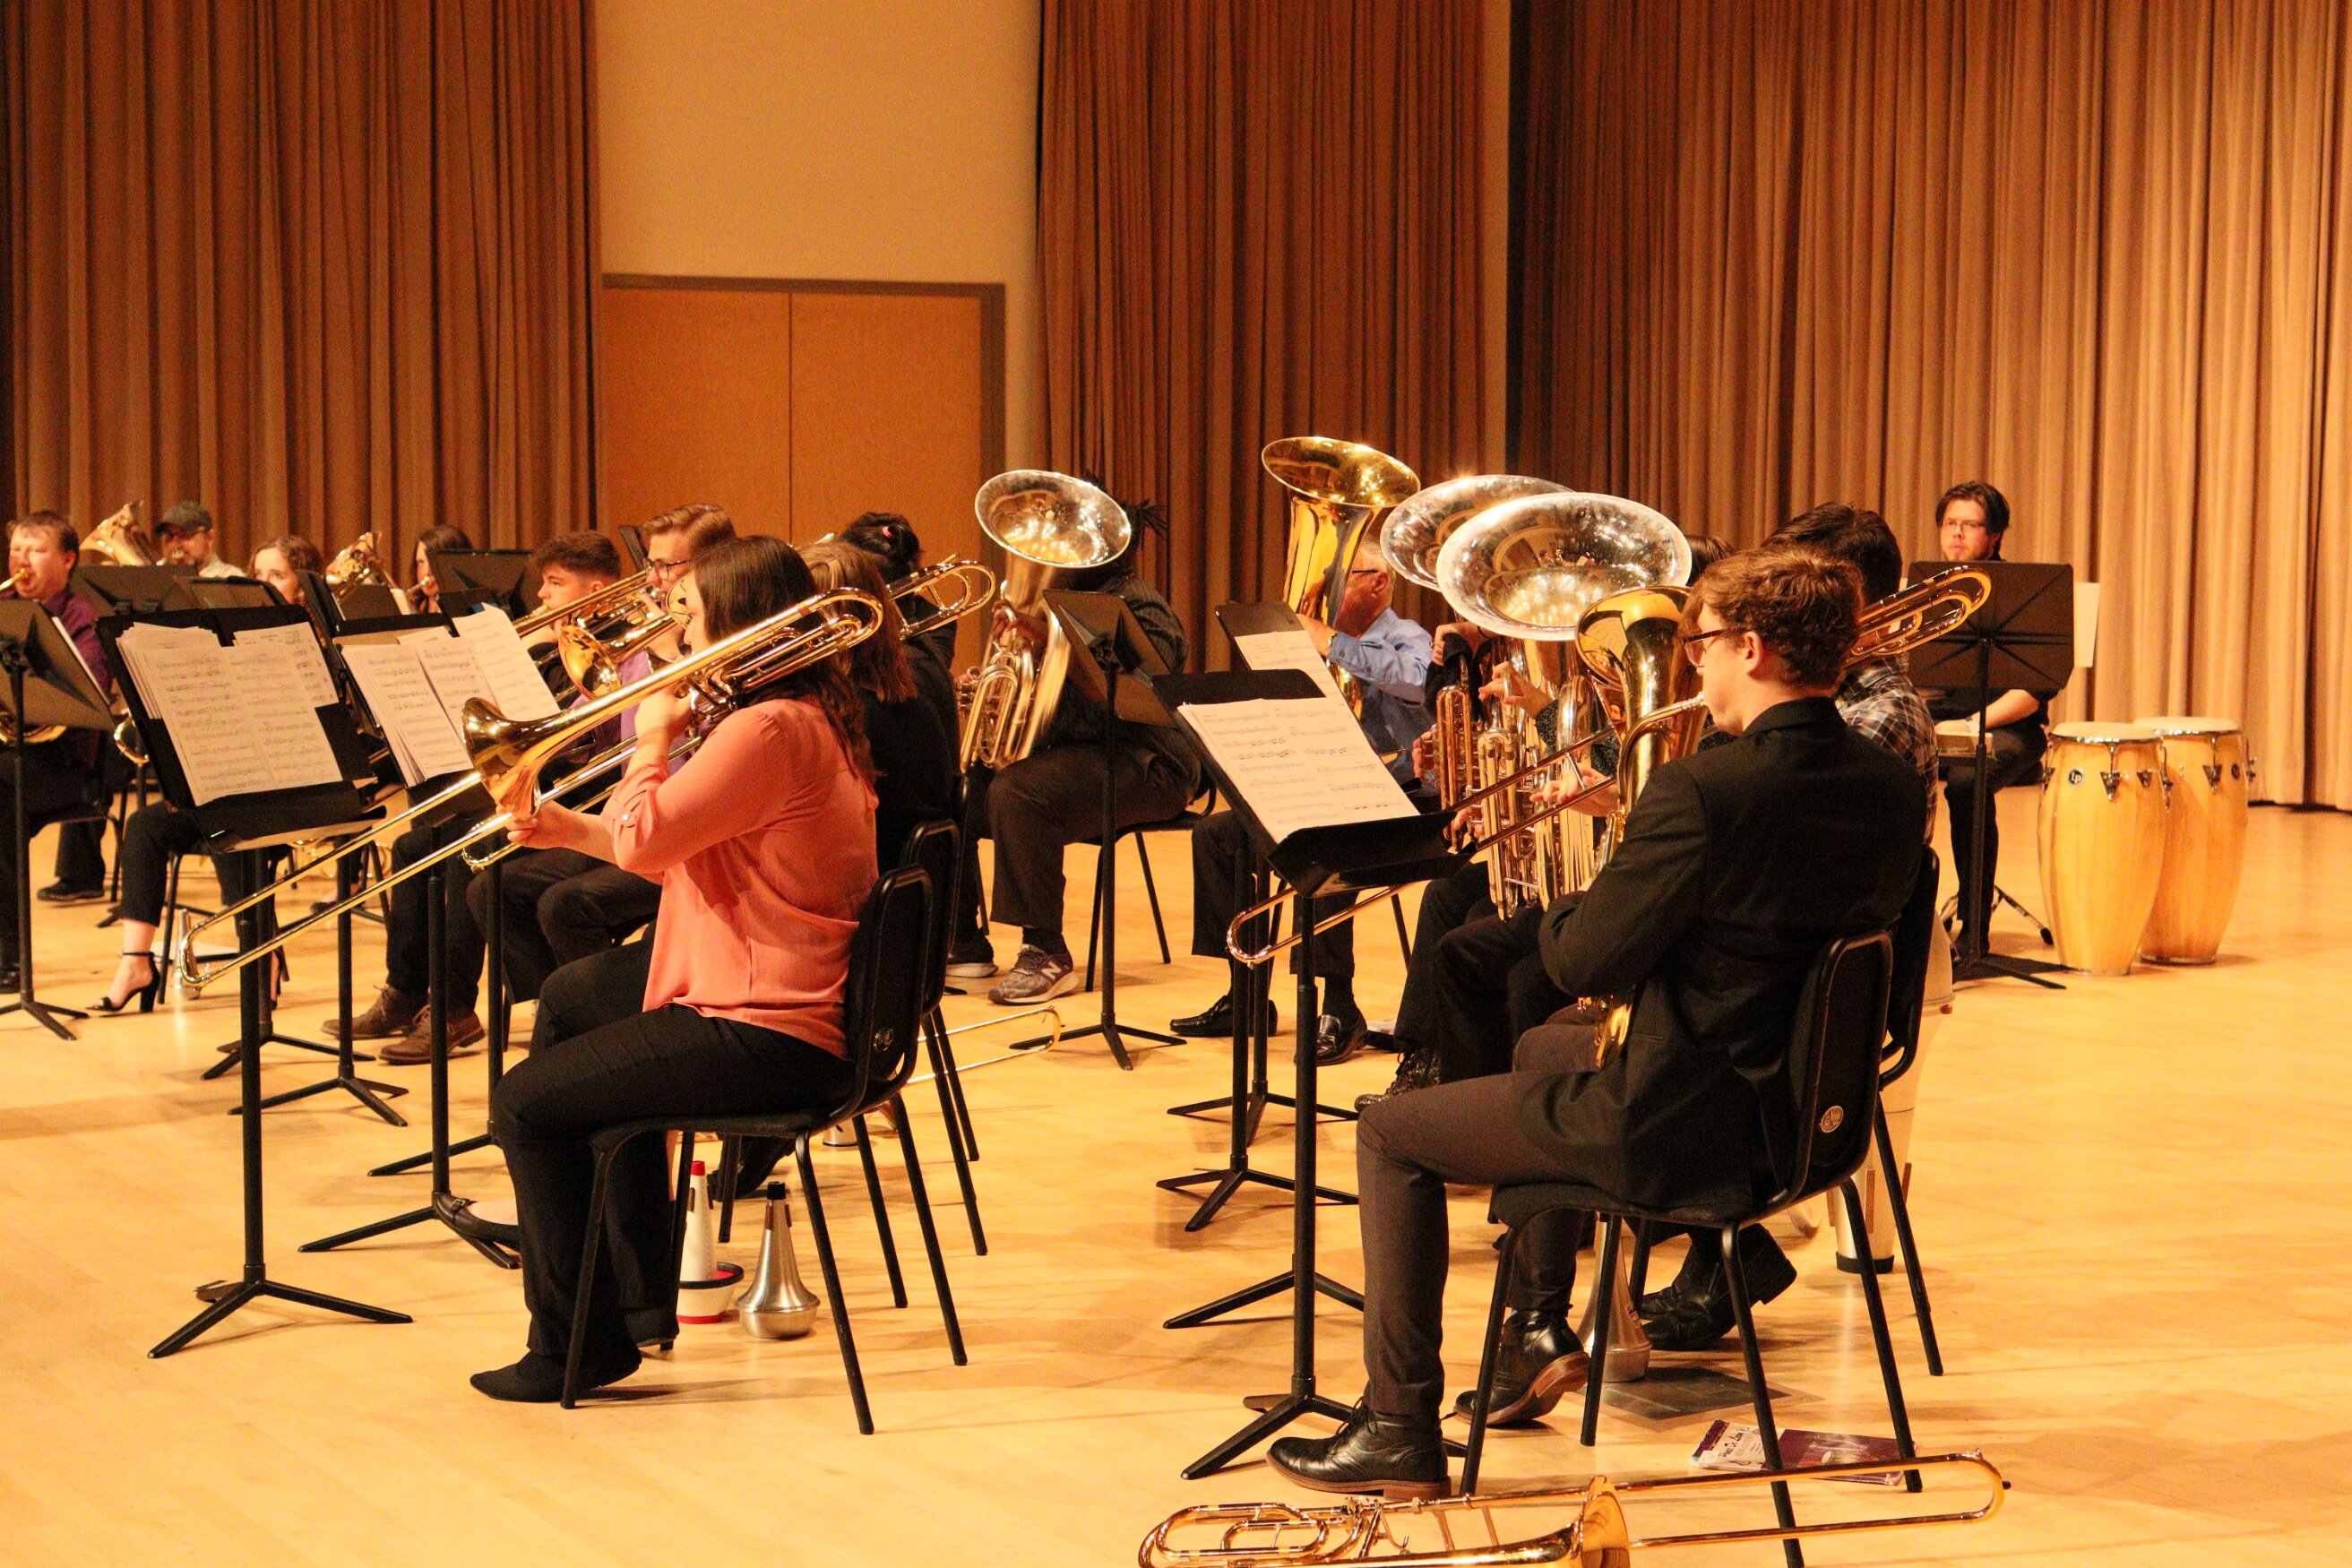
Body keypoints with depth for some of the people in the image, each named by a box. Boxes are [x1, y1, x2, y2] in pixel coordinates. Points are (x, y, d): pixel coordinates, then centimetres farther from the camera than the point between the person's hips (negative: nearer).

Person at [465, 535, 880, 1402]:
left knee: (524, 1104, -8)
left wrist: (653, 737, -9)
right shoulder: (811, 714, 12)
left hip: (761, 1031, -12)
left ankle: (577, 1346, 4)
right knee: (571, 997, 32)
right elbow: (680, 855, 16)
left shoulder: (769, 729, -23)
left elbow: (645, 843, -25)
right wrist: (572, 828, 8)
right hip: (789, 990, 12)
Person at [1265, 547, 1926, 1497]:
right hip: (1805, 1109, 9)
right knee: (1541, 1049, 35)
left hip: (1679, 1130, -9)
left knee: (1391, 1135, 9)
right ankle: (1540, 1327, 42)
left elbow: (1582, 964, -20)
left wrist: (1560, 907, 2)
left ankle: (1400, 1430, 13)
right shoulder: (1894, 789, -3)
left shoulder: (1701, 792, -27)